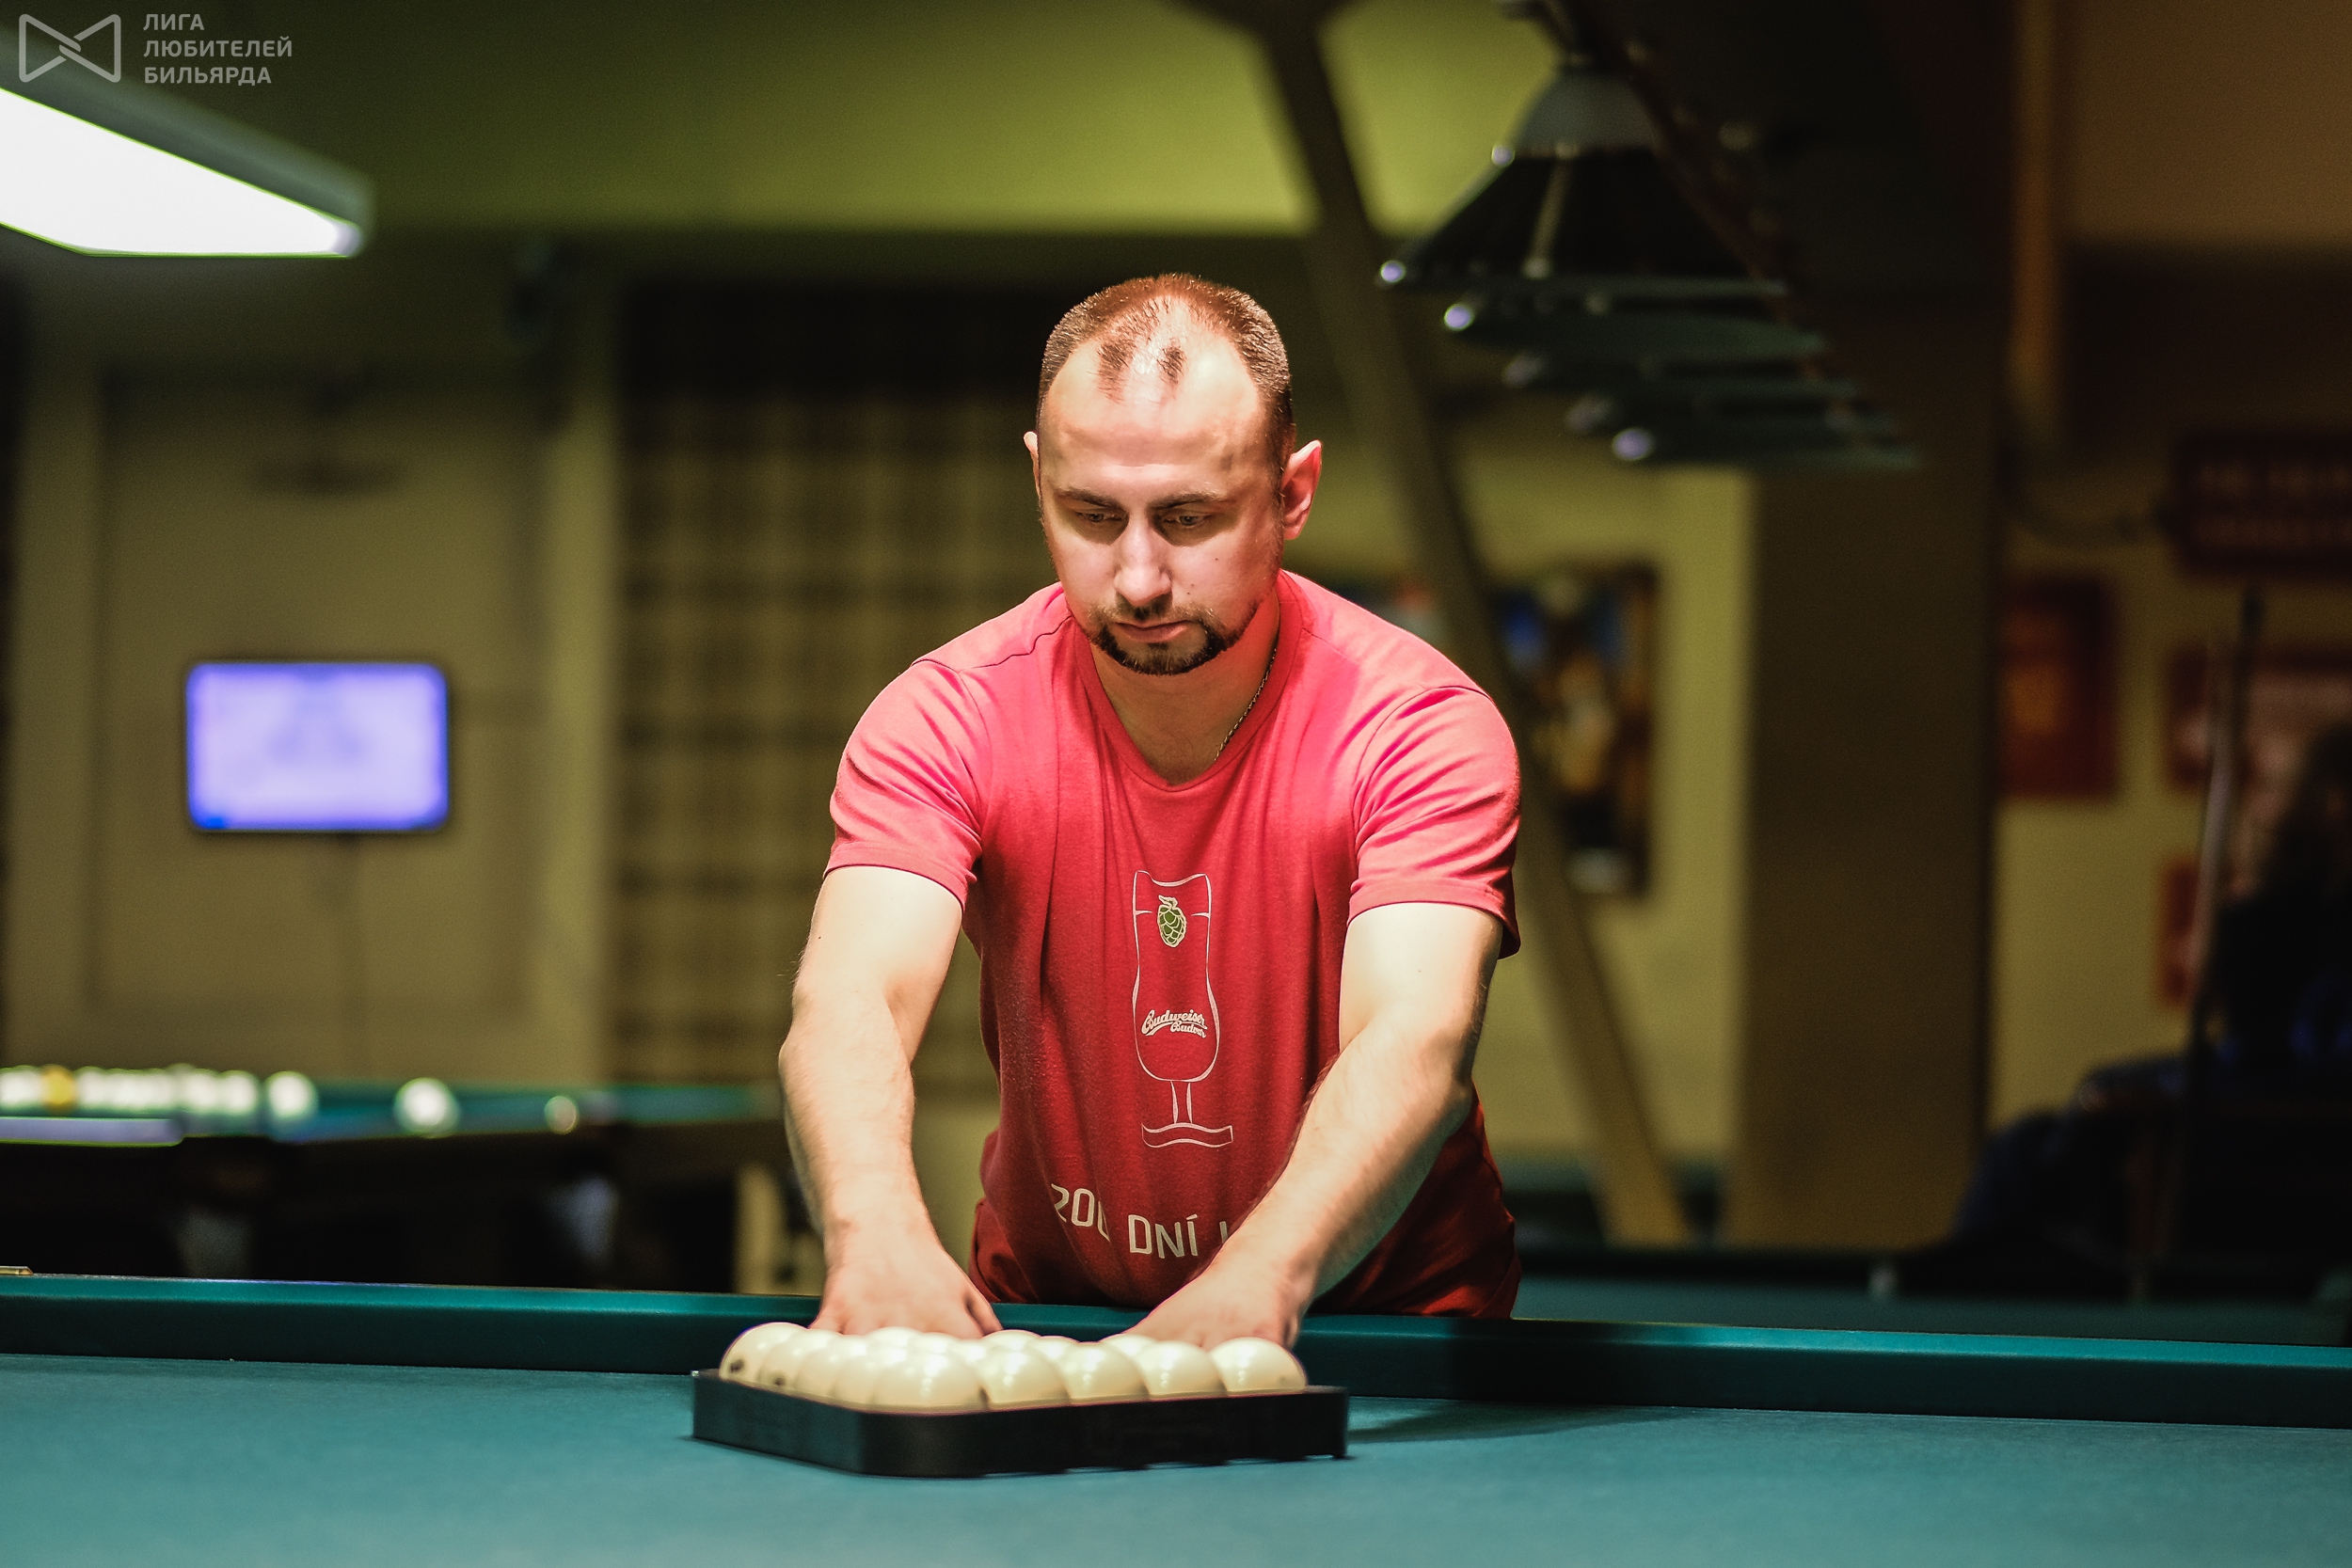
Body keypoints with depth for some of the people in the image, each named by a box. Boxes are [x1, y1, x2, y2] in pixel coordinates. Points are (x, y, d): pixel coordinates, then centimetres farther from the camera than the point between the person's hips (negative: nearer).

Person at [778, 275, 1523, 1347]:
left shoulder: (1420, 727, -20)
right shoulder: (947, 720, -15)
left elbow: (1416, 1045, -35)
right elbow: (849, 998, -31)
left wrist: (1261, 1279, -55)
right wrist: (876, 1233, -53)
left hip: (1380, 1304, -2)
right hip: (1049, 1305, 2)